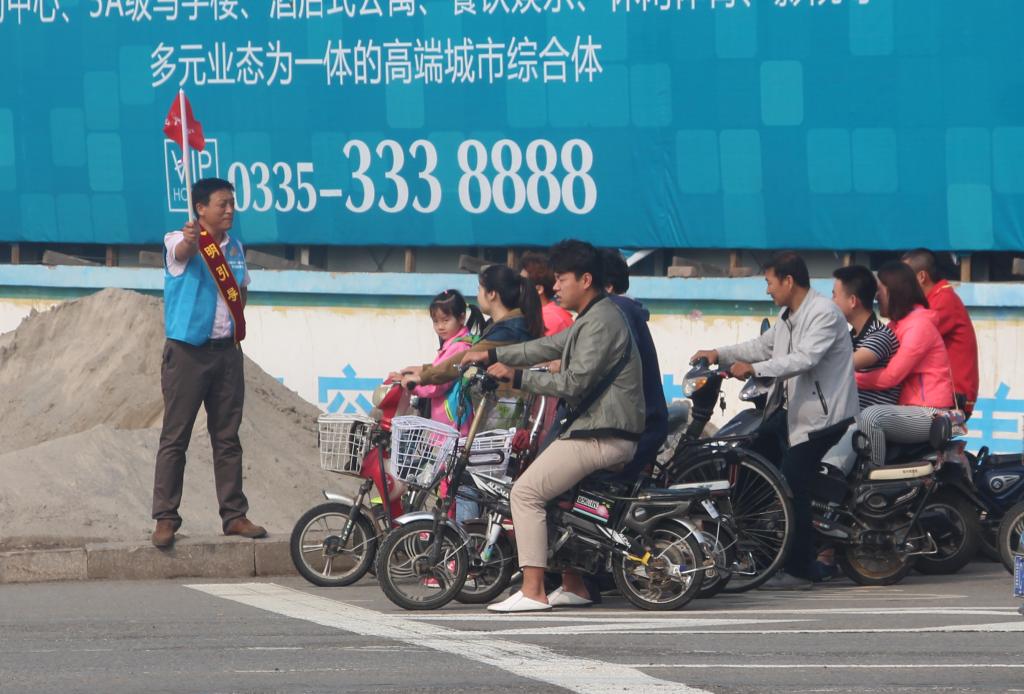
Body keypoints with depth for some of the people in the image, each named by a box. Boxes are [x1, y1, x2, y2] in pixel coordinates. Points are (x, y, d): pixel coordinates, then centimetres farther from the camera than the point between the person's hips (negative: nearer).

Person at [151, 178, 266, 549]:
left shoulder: (235, 247, 12)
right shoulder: (180, 242, -8)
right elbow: (182, 252, -34)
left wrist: (237, 319, 12)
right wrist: (189, 240, -57)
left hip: (226, 350, 6)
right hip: (187, 351, -6)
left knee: (227, 437, 8)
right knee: (175, 438, -4)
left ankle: (234, 515, 12)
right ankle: (165, 518, -2)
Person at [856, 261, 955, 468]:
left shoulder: (919, 325, -13)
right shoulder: (897, 324, 17)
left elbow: (891, 376, -20)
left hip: (929, 414, -10)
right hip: (909, 410, 10)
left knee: (871, 417, -31)